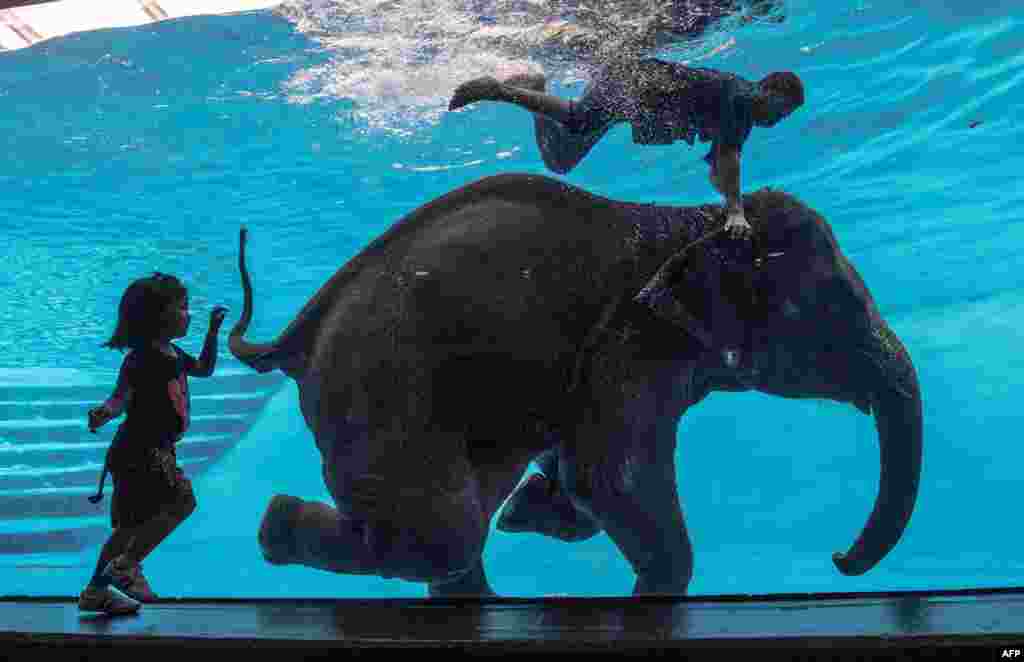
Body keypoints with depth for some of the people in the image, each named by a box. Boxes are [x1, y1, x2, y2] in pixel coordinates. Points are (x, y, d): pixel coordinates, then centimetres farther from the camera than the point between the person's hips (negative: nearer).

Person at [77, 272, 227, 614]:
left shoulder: (173, 353, 11)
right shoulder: (143, 357, -17)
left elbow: (204, 368, 28)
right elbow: (122, 396, -24)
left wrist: (213, 331, 22)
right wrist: (105, 412, -46)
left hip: (155, 452, 10)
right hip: (139, 452, -10)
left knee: (133, 524, 15)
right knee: (182, 499, -19)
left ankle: (96, 591, 27)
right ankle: (125, 566, -11)